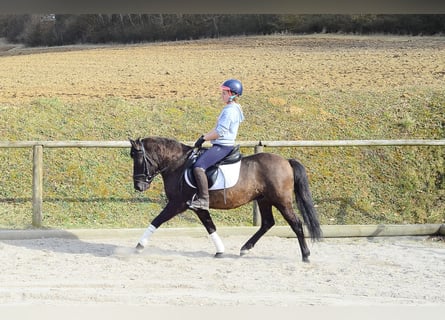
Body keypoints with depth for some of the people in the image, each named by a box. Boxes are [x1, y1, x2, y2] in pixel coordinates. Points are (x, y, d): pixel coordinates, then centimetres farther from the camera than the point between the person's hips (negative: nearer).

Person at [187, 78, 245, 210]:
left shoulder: (230, 110, -16)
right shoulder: (233, 109, 17)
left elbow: (220, 132, -22)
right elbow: (218, 128, 24)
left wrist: (204, 139, -13)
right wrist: (204, 136, 15)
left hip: (222, 147, -12)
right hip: (220, 145, 12)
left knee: (198, 167, -25)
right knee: (196, 159, 20)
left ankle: (203, 200, -25)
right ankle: (199, 194, 21)